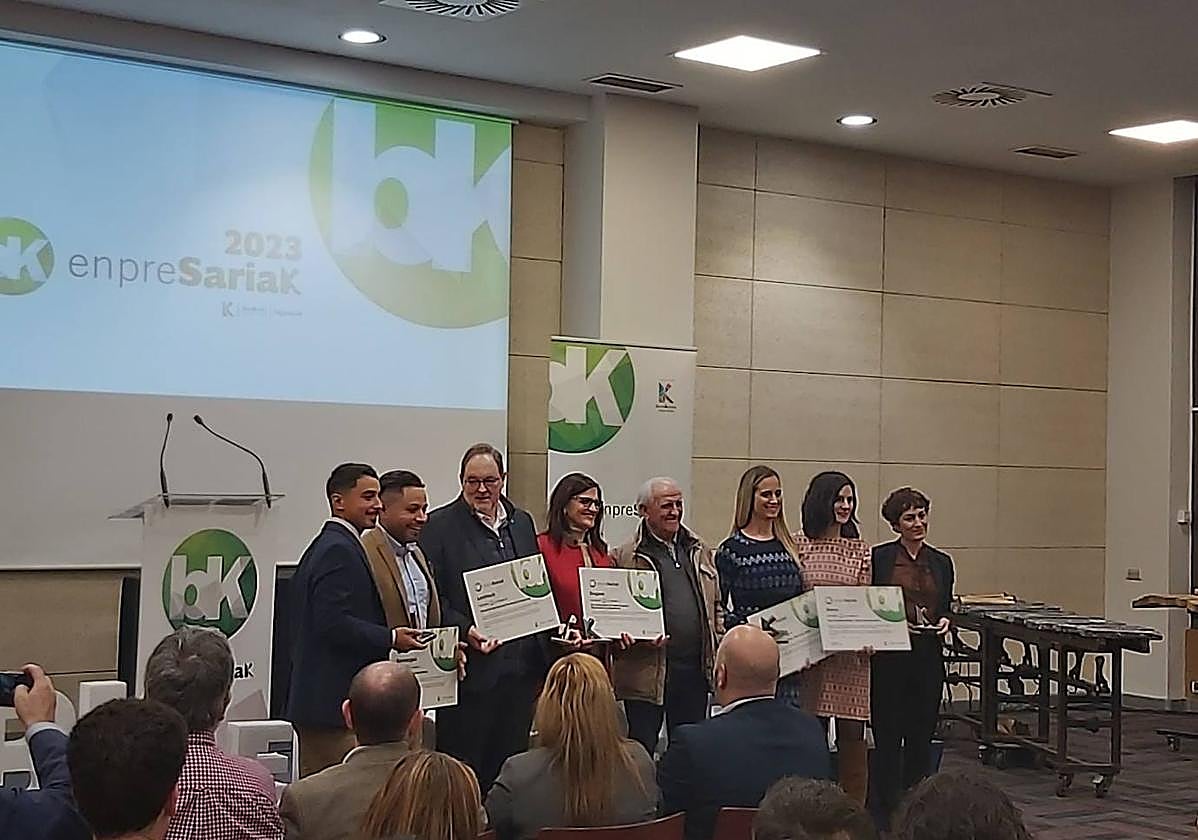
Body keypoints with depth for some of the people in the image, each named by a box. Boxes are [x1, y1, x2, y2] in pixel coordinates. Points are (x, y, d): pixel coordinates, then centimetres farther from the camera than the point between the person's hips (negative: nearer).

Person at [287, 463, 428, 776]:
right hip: (336, 702, -11)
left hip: (317, 701, 11)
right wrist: (391, 638, -15)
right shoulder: (339, 550, -14)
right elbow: (334, 622, -23)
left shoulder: (323, 547, 19)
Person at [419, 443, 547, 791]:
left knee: (512, 757, 10)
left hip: (520, 666, 5)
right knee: (464, 764, 0)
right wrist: (465, 629, -20)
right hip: (471, 667, -5)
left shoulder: (522, 522, 15)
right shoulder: (439, 525, -3)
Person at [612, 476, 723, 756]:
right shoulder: (625, 557, -4)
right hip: (647, 672, -5)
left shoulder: (699, 550, 14)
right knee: (642, 747, 3)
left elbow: (716, 605, 21)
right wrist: (637, 638, -19)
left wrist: (719, 644, 8)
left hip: (695, 668, 5)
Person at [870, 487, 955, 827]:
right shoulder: (878, 558, -2)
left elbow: (946, 608, 17)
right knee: (888, 735, -1)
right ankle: (886, 810, 6)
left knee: (921, 735, 7)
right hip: (888, 656, -4)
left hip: (928, 656, 4)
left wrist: (944, 621, -4)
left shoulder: (941, 562, 11)